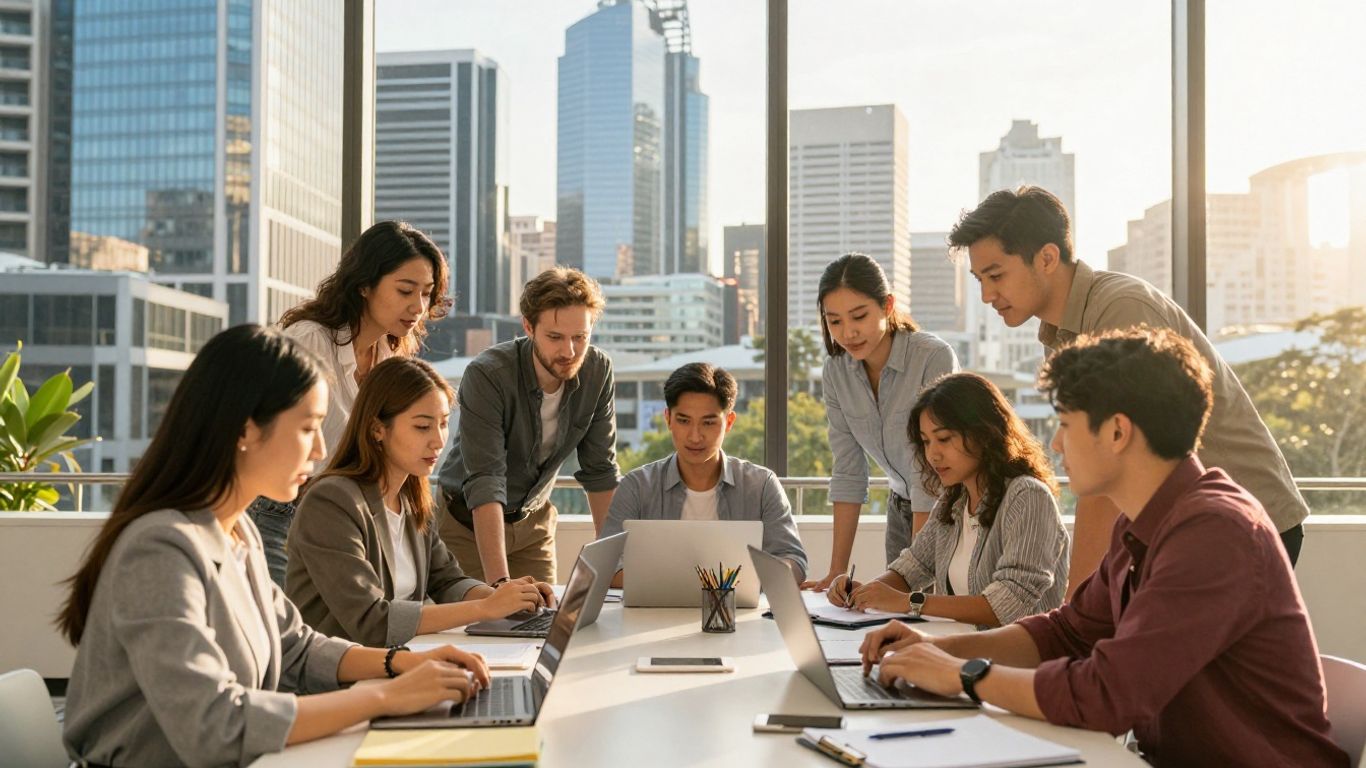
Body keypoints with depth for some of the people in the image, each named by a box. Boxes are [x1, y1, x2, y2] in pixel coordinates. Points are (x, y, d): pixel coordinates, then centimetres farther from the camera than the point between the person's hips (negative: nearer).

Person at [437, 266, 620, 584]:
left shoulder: (598, 370, -15)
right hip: (468, 520, -3)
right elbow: (485, 482, -35)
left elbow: (600, 470, -5)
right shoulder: (487, 375, -29)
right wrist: (500, 582, -43)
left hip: (533, 519, 4)